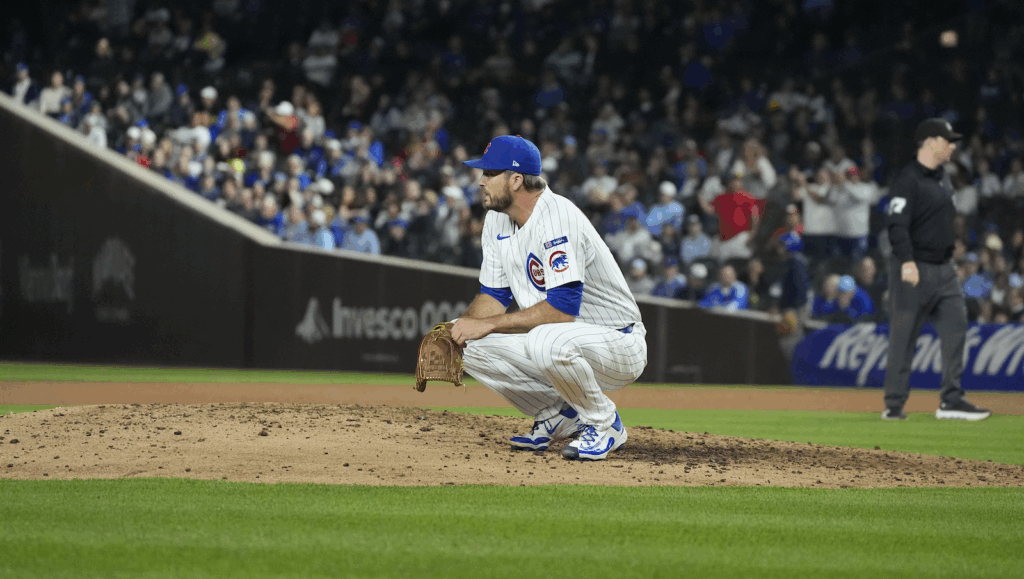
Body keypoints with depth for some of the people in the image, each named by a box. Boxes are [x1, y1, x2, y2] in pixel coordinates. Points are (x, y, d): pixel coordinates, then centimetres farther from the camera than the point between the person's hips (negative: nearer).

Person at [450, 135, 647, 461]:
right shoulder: (497, 220, 4)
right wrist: (457, 328, -11)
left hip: (620, 345, -9)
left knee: (547, 342, -38)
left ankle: (604, 424, -12)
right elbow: (494, 294, 10)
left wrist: (489, 324, -29)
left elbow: (563, 307, -33)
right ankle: (559, 416, 8)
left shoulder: (557, 217, -25)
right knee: (474, 347, -6)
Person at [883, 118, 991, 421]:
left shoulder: (944, 179, 16)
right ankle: (894, 404, 2)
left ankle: (951, 400, 2)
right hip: (915, 269, -8)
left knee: (956, 327, 0)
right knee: (903, 337, -3)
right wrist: (907, 262, -32)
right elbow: (897, 225, -20)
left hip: (944, 269, 8)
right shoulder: (907, 180, -12)